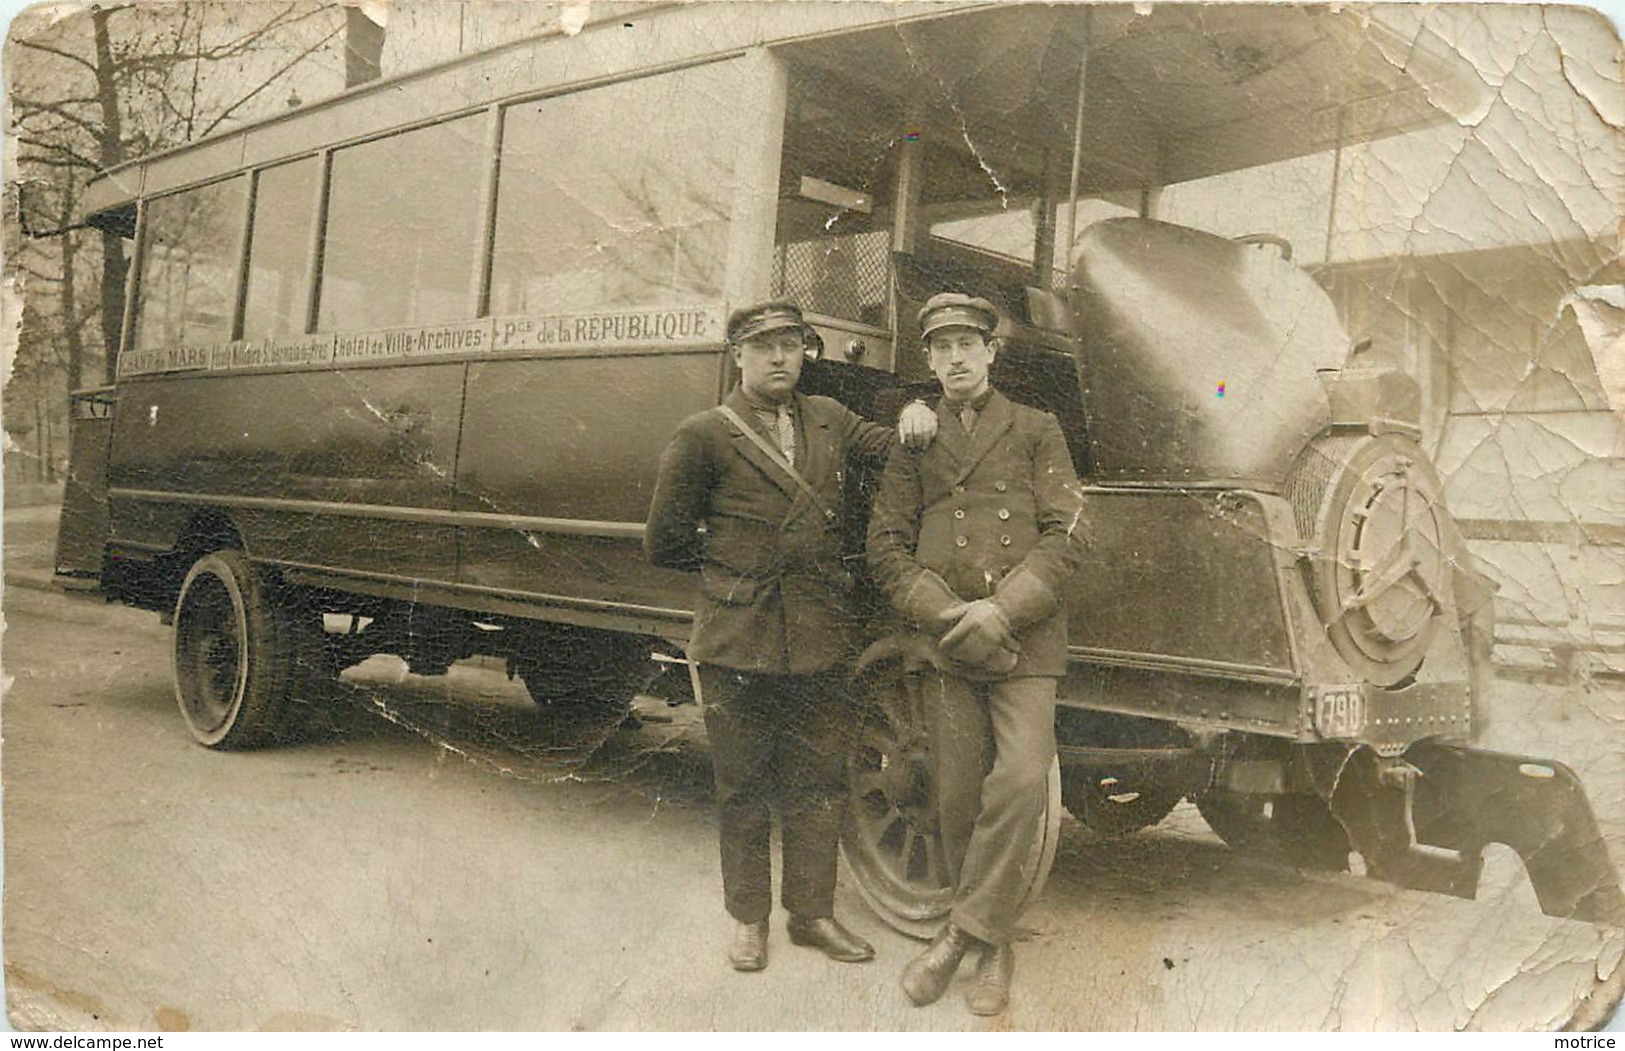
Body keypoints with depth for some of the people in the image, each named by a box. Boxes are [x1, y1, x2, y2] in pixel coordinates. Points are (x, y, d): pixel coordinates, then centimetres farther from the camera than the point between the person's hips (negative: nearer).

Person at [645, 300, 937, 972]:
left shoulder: (828, 420, 11)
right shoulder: (703, 437, -3)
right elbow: (664, 544, 1)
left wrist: (915, 417, -2)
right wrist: (731, 570, 7)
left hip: (821, 638, 4)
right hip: (738, 640, -4)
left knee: (818, 783, 11)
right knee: (743, 787, 9)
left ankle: (812, 912, 26)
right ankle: (748, 918, 24)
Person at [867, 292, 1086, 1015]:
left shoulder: (1036, 432, 10)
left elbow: (1065, 536, 1)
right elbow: (886, 547, 7)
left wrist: (1002, 609, -13)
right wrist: (948, 616, -8)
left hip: (1024, 643, -1)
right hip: (943, 647, 2)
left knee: (1021, 780, -17)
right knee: (957, 797, 3)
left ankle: (962, 933, 0)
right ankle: (994, 946, 21)